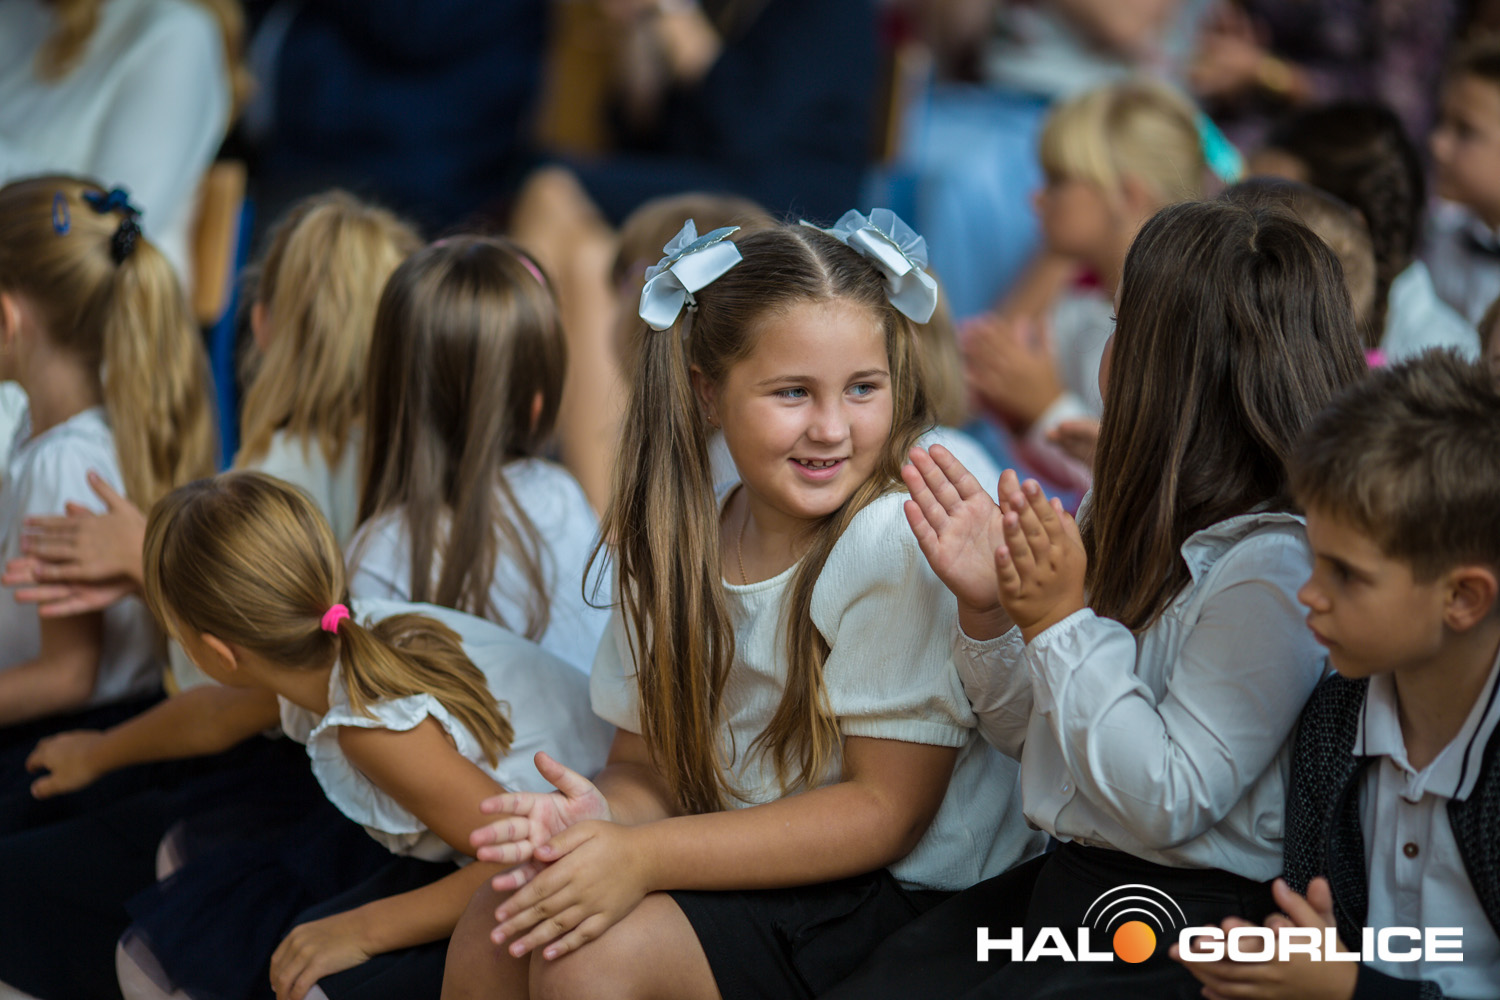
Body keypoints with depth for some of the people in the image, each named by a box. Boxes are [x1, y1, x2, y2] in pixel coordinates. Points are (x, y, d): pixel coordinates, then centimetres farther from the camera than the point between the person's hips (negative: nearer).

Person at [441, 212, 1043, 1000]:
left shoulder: (898, 542, -19)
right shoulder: (677, 543, 0)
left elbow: (888, 809, -19)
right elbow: (649, 767, 4)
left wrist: (645, 858, -24)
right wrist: (597, 820, -22)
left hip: (913, 891, -6)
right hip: (741, 866, 6)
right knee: (493, 934, -10)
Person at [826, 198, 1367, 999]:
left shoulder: (1278, 567, -18)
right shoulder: (1158, 529, 9)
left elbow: (1168, 801, -21)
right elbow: (1035, 737, 17)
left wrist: (1061, 619, -17)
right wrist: (989, 609, -2)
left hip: (1187, 921, -8)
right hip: (1068, 875, 8)